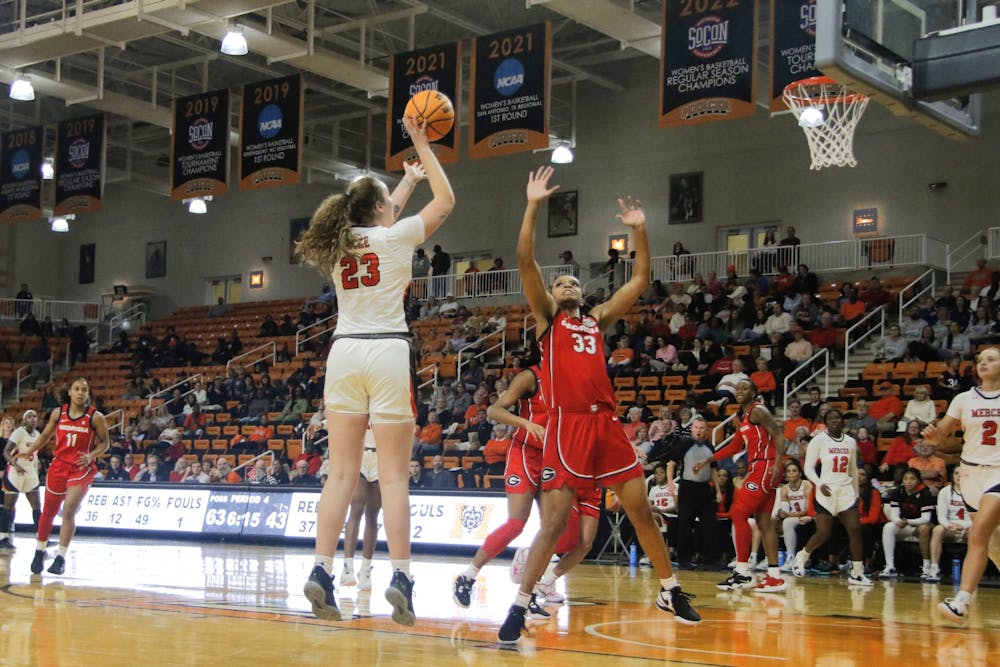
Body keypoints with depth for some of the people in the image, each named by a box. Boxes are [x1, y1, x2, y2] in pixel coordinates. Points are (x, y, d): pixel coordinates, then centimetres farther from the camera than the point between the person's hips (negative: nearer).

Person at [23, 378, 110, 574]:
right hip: (58, 465, 3)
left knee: (69, 510, -18)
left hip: (81, 469, -3)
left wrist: (91, 456, -18)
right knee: (48, 512, 12)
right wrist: (30, 450, -3)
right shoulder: (58, 413, 1)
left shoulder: (95, 417, -7)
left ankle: (61, 558, -10)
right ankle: (39, 553, 33)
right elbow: (45, 436, 13)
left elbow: (105, 443, -1)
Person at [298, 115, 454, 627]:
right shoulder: (394, 236, -1)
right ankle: (401, 576, -9)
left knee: (341, 473, 5)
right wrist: (421, 143, 18)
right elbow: (446, 201, 11)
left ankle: (322, 571, -3)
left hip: (345, 352, 5)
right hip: (387, 353, -5)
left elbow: (375, 221, 34)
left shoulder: (339, 242, 13)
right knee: (393, 475, -4)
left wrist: (410, 177, 46)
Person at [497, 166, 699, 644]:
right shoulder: (547, 317, 9)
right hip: (567, 426, -4)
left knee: (640, 508, 9)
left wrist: (639, 230, 12)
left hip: (606, 423, 5)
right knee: (554, 522, -8)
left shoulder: (598, 319, 21)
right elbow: (525, 261, -3)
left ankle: (670, 591, 22)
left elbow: (641, 280, 19)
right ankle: (519, 606, -2)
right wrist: (533, 205, -8)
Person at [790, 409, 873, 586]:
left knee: (855, 530, -7)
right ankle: (801, 557, 20)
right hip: (826, 491, -4)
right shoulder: (819, 440, -3)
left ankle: (857, 573, -1)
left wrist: (856, 494, 22)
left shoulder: (850, 442, 12)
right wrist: (819, 484, -23)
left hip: (846, 491, 4)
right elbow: (808, 468, -6)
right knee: (823, 534, -6)